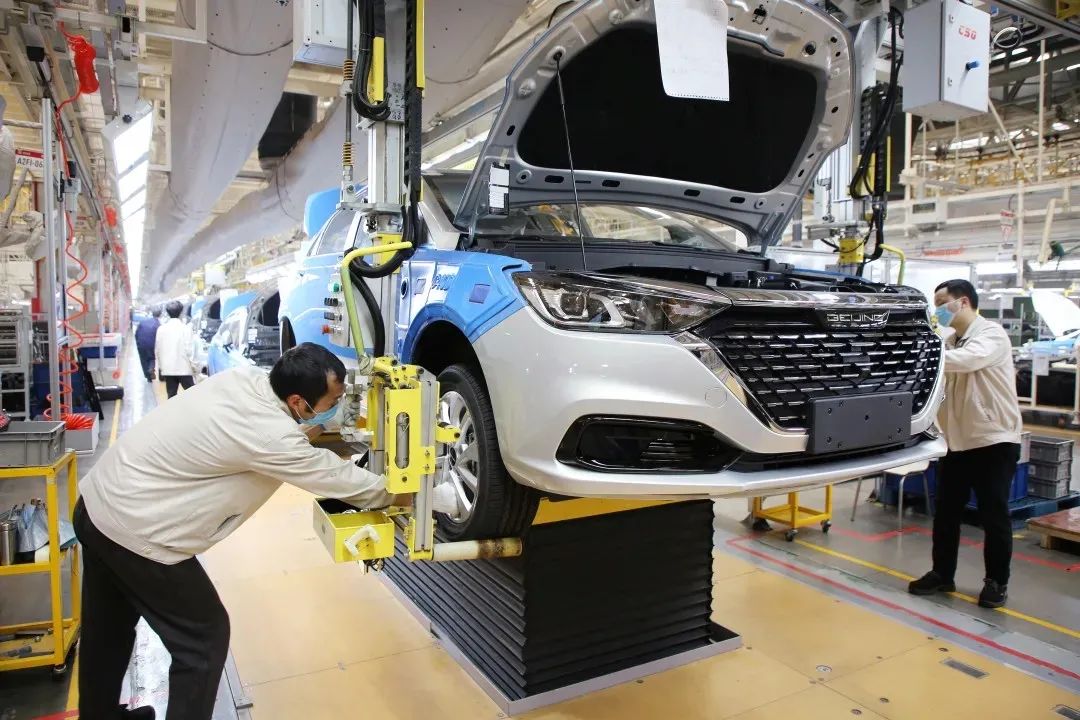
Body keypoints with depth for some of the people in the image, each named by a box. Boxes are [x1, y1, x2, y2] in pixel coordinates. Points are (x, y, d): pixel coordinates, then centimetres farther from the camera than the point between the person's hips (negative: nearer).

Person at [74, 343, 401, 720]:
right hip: (134, 530, -9)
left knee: (109, 629, 28)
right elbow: (333, 475, -14)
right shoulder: (270, 435, -27)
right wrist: (395, 495, 0)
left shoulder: (249, 377, -5)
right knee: (203, 637, 6)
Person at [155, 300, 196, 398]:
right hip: (184, 368, -4)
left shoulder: (161, 329, 3)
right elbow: (189, 349, -10)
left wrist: (160, 366, 19)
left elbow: (157, 350, 8)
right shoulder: (185, 328, -9)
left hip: (167, 369, 4)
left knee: (171, 396, 6)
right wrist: (194, 365, 0)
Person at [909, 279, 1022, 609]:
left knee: (993, 516, 2)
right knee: (946, 512, 10)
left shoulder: (992, 335, -11)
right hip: (959, 441, 7)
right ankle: (942, 574, 22)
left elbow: (967, 360, -31)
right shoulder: (951, 342, 12)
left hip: (995, 440, -7)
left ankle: (997, 581, 18)